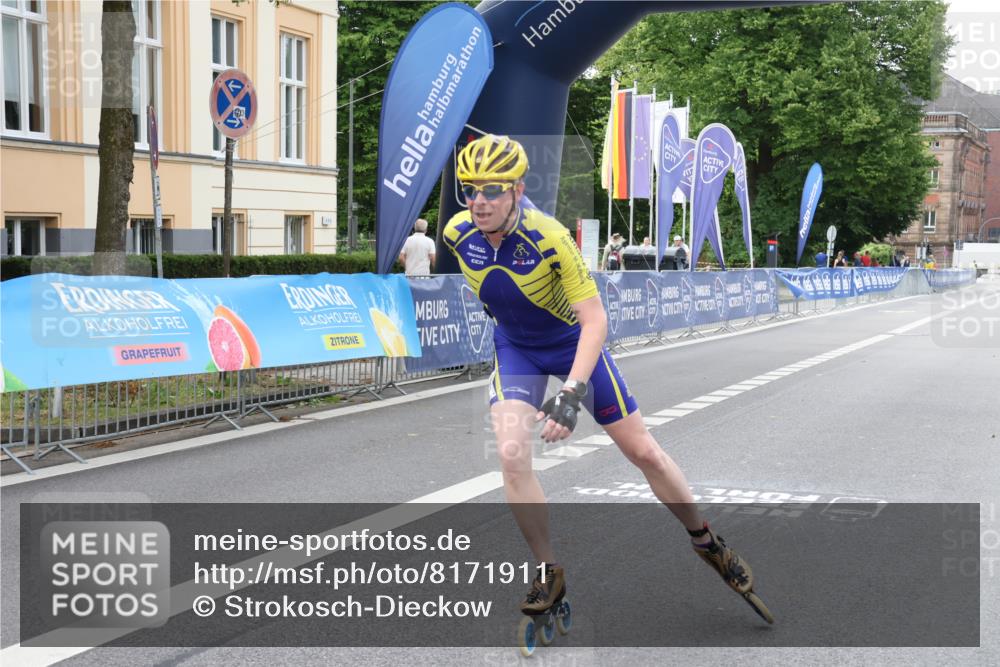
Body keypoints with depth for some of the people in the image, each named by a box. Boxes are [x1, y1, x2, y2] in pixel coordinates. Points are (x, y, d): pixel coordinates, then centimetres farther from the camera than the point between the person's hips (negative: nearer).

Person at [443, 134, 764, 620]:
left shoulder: (549, 237, -32)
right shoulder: (457, 234, -19)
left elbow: (594, 320, -32)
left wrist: (571, 392, -42)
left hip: (573, 343, -3)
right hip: (516, 349, 3)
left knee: (645, 453, 2)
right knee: (511, 456, -19)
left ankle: (704, 540, 27)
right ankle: (548, 575, -2)